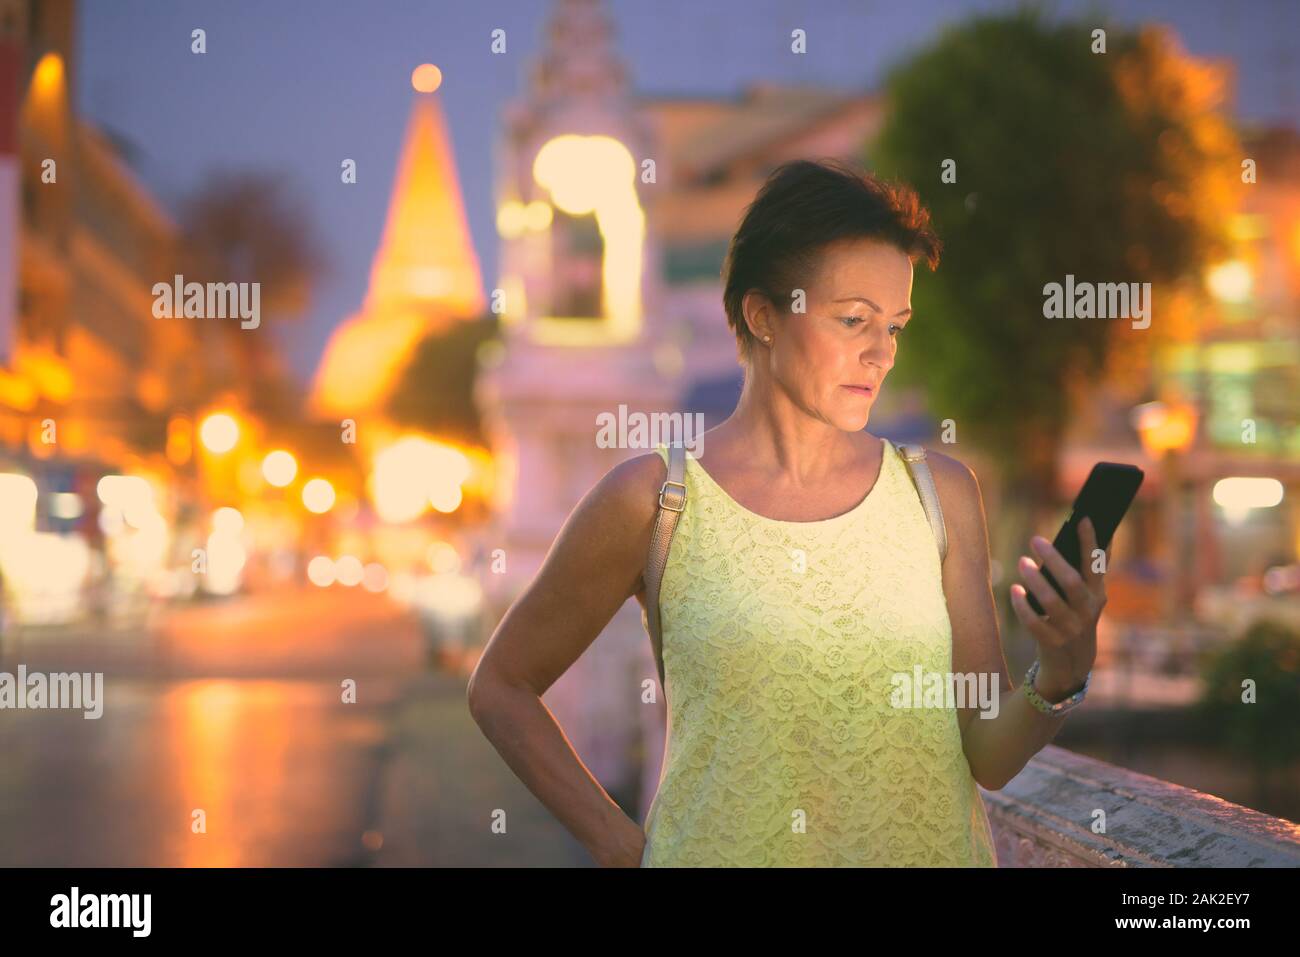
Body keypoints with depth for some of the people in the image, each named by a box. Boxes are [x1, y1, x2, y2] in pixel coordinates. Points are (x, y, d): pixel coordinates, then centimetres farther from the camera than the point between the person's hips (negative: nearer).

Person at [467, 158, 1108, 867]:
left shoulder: (939, 494, 0)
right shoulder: (652, 500, -8)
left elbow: (988, 759, 0)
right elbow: (499, 688, 2)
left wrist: (1061, 675, -19)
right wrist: (621, 847, -4)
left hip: (931, 848, 3)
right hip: (721, 850, -2)